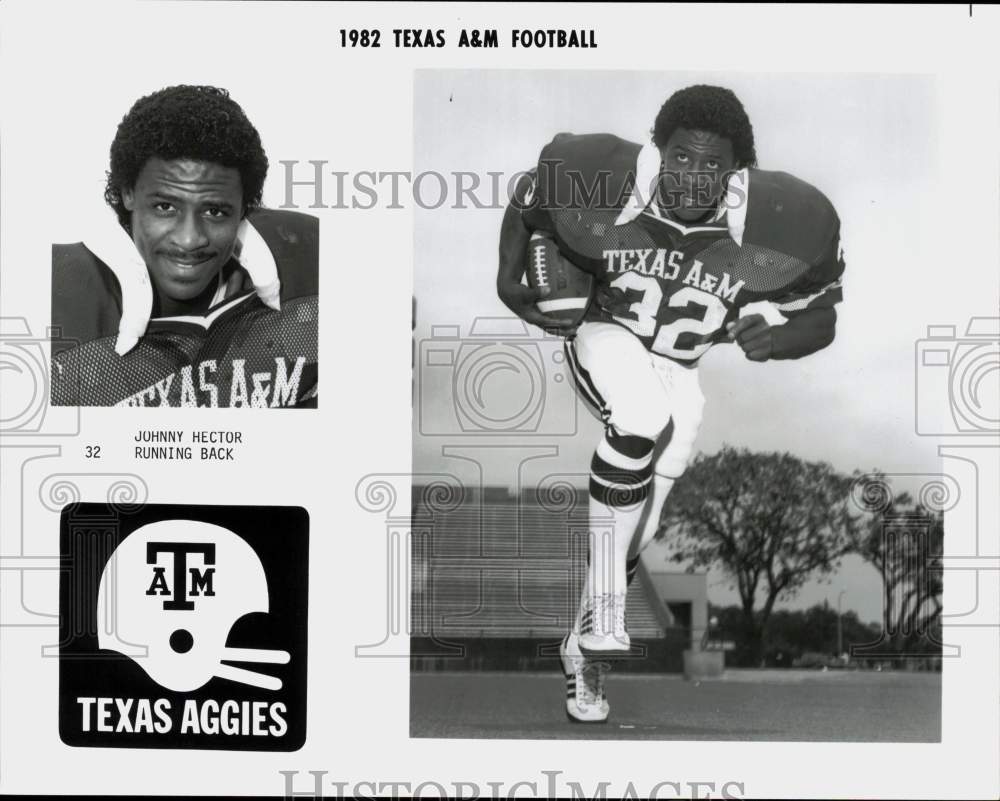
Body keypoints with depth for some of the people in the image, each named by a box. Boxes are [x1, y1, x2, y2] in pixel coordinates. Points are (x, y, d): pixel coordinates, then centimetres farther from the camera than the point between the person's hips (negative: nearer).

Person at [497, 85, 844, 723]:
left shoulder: (779, 224, -24)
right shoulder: (600, 181, -25)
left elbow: (821, 316, -9)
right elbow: (526, 202, -2)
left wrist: (775, 339, -28)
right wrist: (509, 280, -12)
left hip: (686, 366, 3)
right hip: (608, 334, -2)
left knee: (642, 528, 4)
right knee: (642, 425, -35)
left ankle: (585, 650, 28)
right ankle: (604, 606, -23)